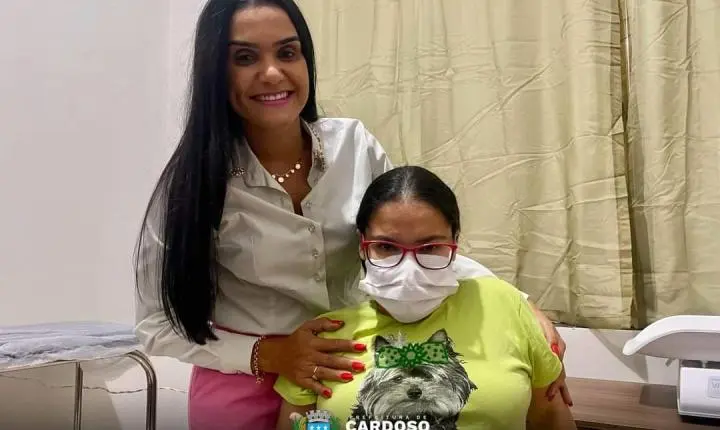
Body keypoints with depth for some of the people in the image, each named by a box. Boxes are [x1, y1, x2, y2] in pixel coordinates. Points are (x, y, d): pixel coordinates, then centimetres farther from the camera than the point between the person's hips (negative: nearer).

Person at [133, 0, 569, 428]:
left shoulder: (353, 144, -10)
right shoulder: (193, 181, -17)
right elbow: (158, 323, -11)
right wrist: (267, 354, -23)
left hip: (352, 378, 3)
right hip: (243, 392, -3)